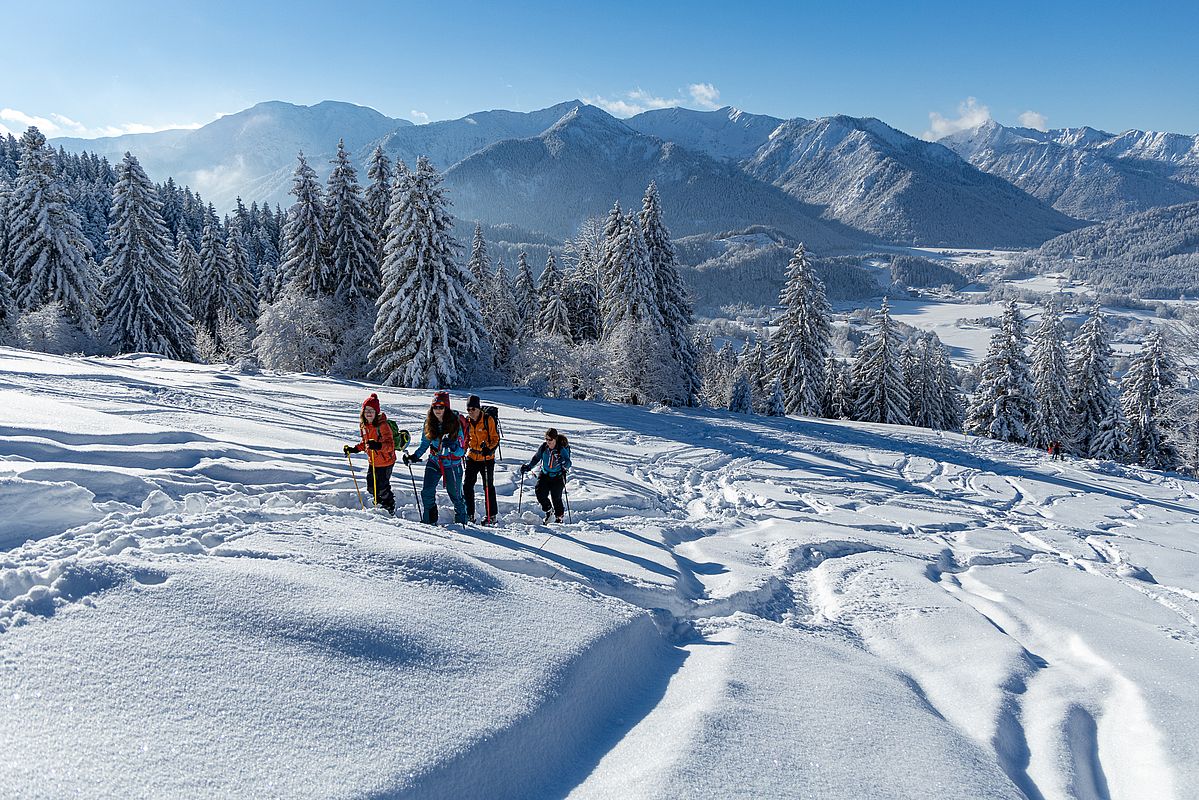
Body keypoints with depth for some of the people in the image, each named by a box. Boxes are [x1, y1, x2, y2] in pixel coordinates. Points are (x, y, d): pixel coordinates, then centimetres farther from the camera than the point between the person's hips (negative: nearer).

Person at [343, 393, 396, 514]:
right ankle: (381, 504, 39)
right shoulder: (364, 426, 3)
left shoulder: (383, 425, -22)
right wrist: (354, 449, 8)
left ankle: (390, 508, 23)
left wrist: (378, 446, -44)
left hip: (385, 462, -7)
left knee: (382, 488, -1)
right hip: (373, 462, 8)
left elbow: (390, 445, -28)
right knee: (371, 487, 14)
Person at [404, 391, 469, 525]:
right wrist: (414, 456, -4)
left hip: (452, 463, -4)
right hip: (434, 462, 4)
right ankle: (429, 520, 10)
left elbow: (460, 449, -14)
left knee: (455, 495, 5)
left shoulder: (456, 423, -14)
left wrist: (451, 447, -35)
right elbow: (424, 444, 10)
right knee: (427, 492, -6)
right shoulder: (429, 422, -1)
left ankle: (461, 520, 25)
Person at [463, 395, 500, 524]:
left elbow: (496, 438, -7)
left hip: (487, 458, -5)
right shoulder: (467, 421, 6)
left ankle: (491, 515, 12)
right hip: (472, 457, 5)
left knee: (488, 487, 2)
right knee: (467, 485, 1)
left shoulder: (488, 420, -9)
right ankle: (469, 514, 11)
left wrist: (489, 449, -23)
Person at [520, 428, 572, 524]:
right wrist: (528, 466, -2)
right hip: (545, 474, 4)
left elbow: (568, 463, -27)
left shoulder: (562, 449, -18)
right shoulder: (543, 447, -7)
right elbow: (536, 458, 9)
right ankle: (548, 511, 16)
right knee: (540, 493, -12)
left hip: (558, 477, -4)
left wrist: (564, 462, -49)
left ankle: (559, 517, 16)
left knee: (556, 497, -8)